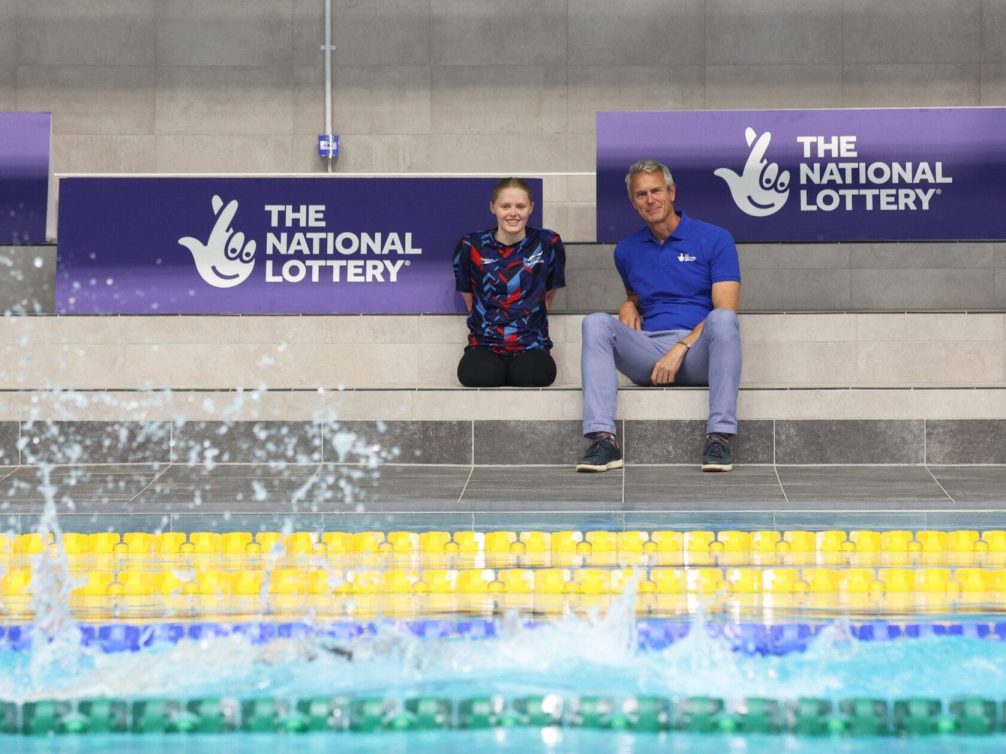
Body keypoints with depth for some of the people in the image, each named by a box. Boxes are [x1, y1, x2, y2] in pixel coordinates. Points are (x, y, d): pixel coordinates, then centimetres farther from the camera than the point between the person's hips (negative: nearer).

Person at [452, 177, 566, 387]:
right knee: (478, 376, -35)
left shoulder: (548, 244, 2)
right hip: (485, 346, 0)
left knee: (532, 375, -35)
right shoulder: (471, 246, 2)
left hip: (531, 344, 0)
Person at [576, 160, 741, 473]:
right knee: (596, 322, -24)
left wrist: (680, 348, -16)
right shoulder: (626, 250, 17)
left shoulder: (714, 239, 2)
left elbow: (725, 312, -5)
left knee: (722, 319, -35)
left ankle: (719, 436, -39)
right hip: (647, 356, 3)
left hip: (697, 353, -3)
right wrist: (628, 306, 9)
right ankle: (603, 438, -36)